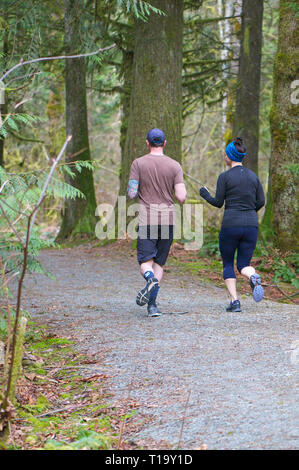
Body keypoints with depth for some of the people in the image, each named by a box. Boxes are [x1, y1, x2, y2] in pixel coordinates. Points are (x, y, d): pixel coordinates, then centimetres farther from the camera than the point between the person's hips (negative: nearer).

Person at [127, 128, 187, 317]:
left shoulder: (138, 163, -2)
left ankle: (151, 279, -34)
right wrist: (182, 188, 16)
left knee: (146, 262, 1)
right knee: (159, 263, 11)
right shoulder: (175, 166, 2)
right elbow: (181, 197, -6)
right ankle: (152, 304, 2)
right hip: (168, 218, 2)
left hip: (147, 219, -2)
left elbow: (131, 194, -6)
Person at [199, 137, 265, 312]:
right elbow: (261, 201, 6)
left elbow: (218, 203, 0)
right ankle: (254, 278, -24)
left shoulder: (225, 177, -4)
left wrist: (206, 195, 20)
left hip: (230, 226, -3)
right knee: (244, 266, 12)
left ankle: (235, 301, -1)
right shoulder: (253, 175, 9)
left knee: (228, 264, 15)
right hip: (251, 226, 3)